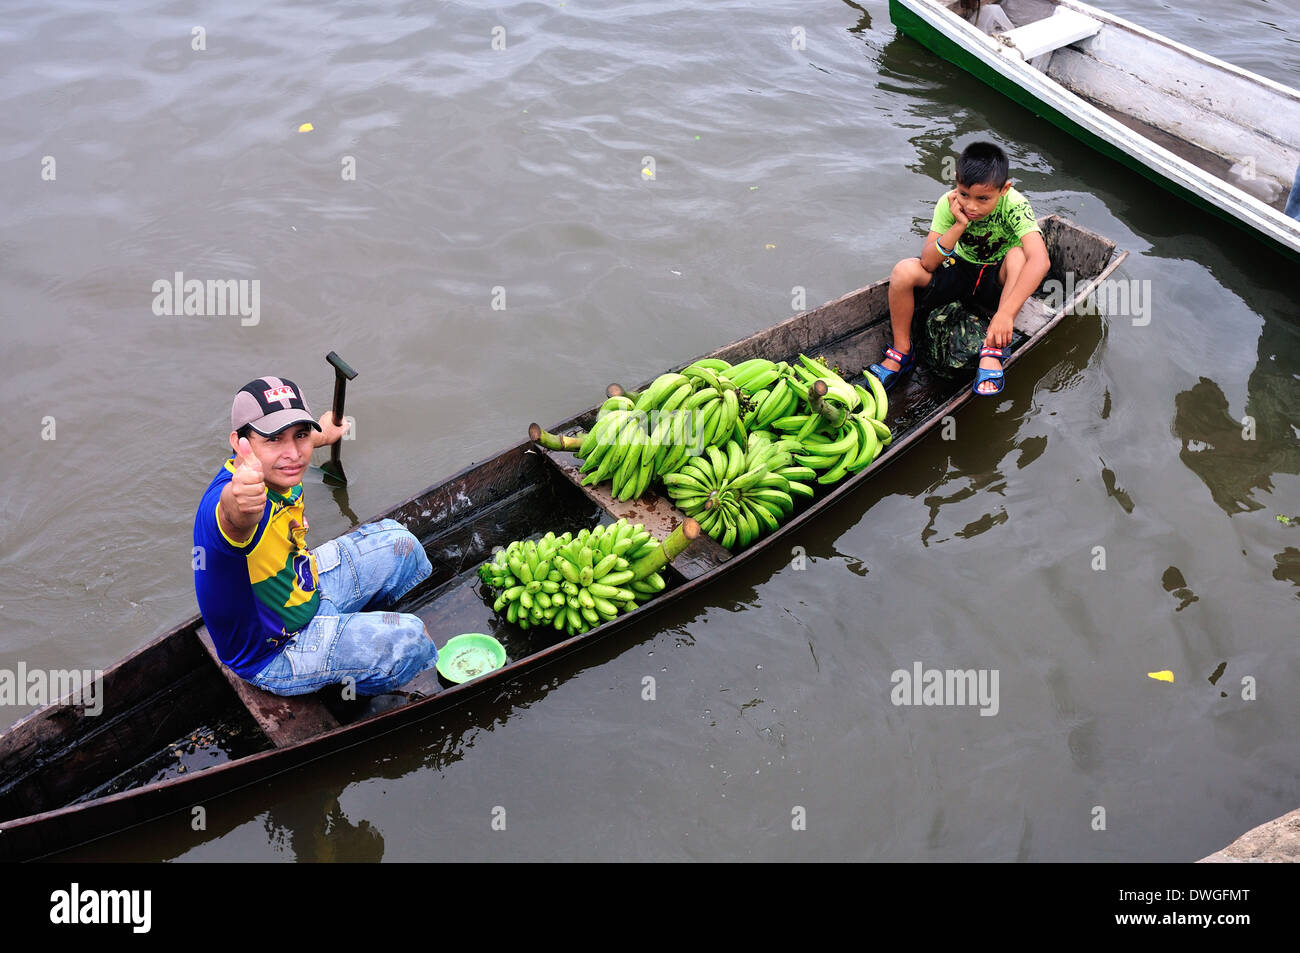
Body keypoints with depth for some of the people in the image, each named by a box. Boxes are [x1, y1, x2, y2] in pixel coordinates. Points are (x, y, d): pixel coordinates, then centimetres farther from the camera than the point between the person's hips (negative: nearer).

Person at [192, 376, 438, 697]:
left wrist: (322, 434, 35)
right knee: (408, 638, -22)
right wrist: (241, 507, -88)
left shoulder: (278, 470, -12)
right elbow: (233, 519, -65)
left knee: (397, 541, 16)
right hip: (275, 653, -8)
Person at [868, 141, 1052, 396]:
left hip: (999, 280, -2)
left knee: (1018, 255, -36)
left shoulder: (1014, 206, -28)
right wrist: (959, 225, -36)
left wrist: (1005, 313, -53)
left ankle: (993, 350, -32)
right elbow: (927, 263, -23)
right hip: (961, 270, 2)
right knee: (904, 272, -24)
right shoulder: (950, 204, -19)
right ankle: (901, 352, -5)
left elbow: (1040, 261, -44)